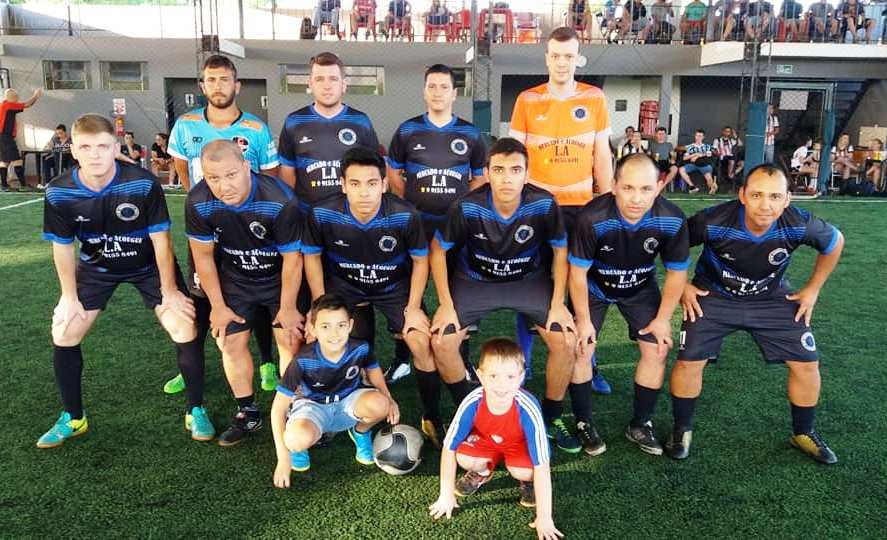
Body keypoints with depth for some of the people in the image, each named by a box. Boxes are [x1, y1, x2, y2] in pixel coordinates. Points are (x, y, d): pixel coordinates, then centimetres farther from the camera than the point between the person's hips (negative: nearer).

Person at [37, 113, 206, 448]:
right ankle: (72, 419, 21)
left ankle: (196, 411, 5)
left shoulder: (143, 183, -30)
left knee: (185, 328, -14)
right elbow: (62, 246, -6)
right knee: (63, 334, 0)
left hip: (149, 265, -3)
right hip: (97, 267, 3)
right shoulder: (58, 192, -21)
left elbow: (160, 239, -20)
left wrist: (169, 291, -14)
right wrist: (70, 296, -2)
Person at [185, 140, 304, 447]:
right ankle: (248, 413, 23)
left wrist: (287, 308, -13)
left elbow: (292, 258, -22)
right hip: (235, 279, 3)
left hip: (281, 278, -3)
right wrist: (218, 306, -2)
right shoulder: (198, 203, -23)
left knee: (291, 340, -6)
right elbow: (203, 255, -8)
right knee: (231, 343, 5)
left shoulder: (280, 200, -34)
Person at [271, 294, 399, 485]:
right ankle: (298, 446, 4)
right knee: (299, 440, -36)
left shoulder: (360, 349, -21)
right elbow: (278, 408, -19)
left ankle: (361, 432, 5)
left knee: (379, 404, -31)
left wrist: (388, 399, -13)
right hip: (312, 406, -2)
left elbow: (372, 369, 5)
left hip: (347, 404, 2)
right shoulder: (303, 361, -28)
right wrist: (283, 458, -22)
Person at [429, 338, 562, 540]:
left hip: (520, 444, -2)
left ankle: (528, 483, 7)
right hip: (486, 439, 2)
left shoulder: (528, 409, -39)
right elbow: (449, 448, -20)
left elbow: (542, 466, -33)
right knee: (464, 458, -25)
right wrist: (446, 496, -14)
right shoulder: (472, 403, -34)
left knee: (524, 471, -31)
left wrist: (544, 518, -31)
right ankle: (482, 473, 11)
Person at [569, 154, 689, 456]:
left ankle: (640, 425, 16)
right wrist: (584, 320, -13)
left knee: (657, 350, -2)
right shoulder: (593, 218, -36)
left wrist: (663, 319, -5)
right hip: (594, 287, -2)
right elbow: (578, 272, -22)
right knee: (581, 349, -8)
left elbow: (676, 272, -11)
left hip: (640, 288, 2)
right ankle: (583, 422, 12)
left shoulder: (673, 220, -29)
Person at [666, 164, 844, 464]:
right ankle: (682, 429, 15)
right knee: (688, 361, -10)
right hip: (714, 296, -2)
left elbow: (835, 242, -2)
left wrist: (812, 289, 1)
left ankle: (803, 433, 29)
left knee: (806, 363, 3)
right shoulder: (713, 222, -33)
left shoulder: (800, 225, -26)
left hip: (772, 299, 3)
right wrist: (682, 287, -10)